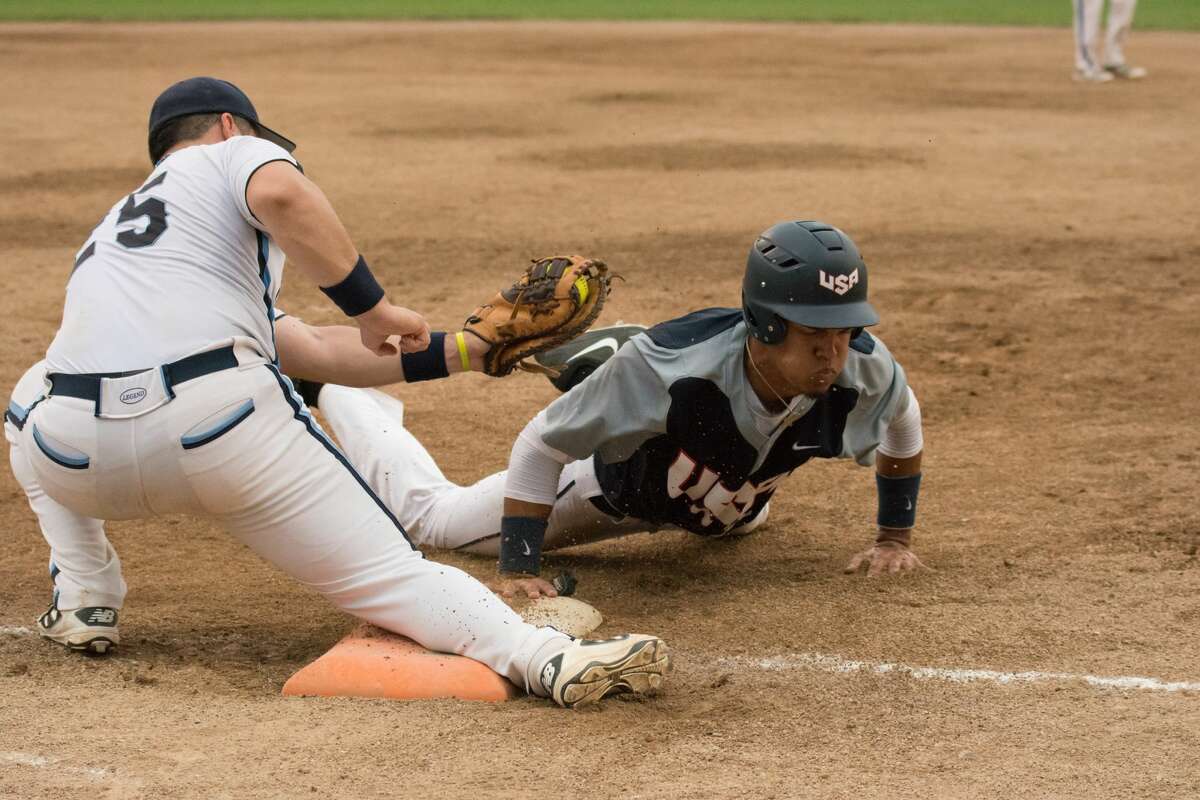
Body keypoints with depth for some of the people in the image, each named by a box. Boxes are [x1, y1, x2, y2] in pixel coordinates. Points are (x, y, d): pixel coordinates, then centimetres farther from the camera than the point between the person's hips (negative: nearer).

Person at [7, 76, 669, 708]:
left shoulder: (111, 228, 38)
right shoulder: (233, 154, 21)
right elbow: (279, 196, -10)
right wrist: (372, 308, -2)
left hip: (83, 458, 5)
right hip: (222, 421, -5)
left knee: (35, 417, 40)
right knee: (388, 574, -3)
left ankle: (82, 602, 26)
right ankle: (547, 657, -27)